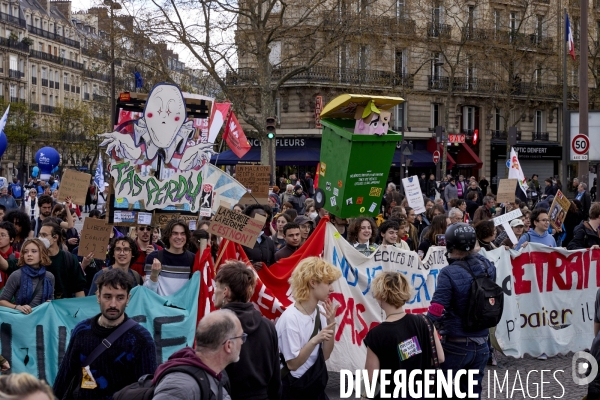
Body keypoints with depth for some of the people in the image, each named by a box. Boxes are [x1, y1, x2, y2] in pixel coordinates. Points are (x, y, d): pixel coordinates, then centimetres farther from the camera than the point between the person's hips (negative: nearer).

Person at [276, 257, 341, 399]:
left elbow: (325, 355, 1)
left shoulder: (321, 312, -1)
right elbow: (292, 364, -19)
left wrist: (331, 323, -10)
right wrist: (314, 341, -31)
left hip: (317, 385, 6)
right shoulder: (290, 318, -22)